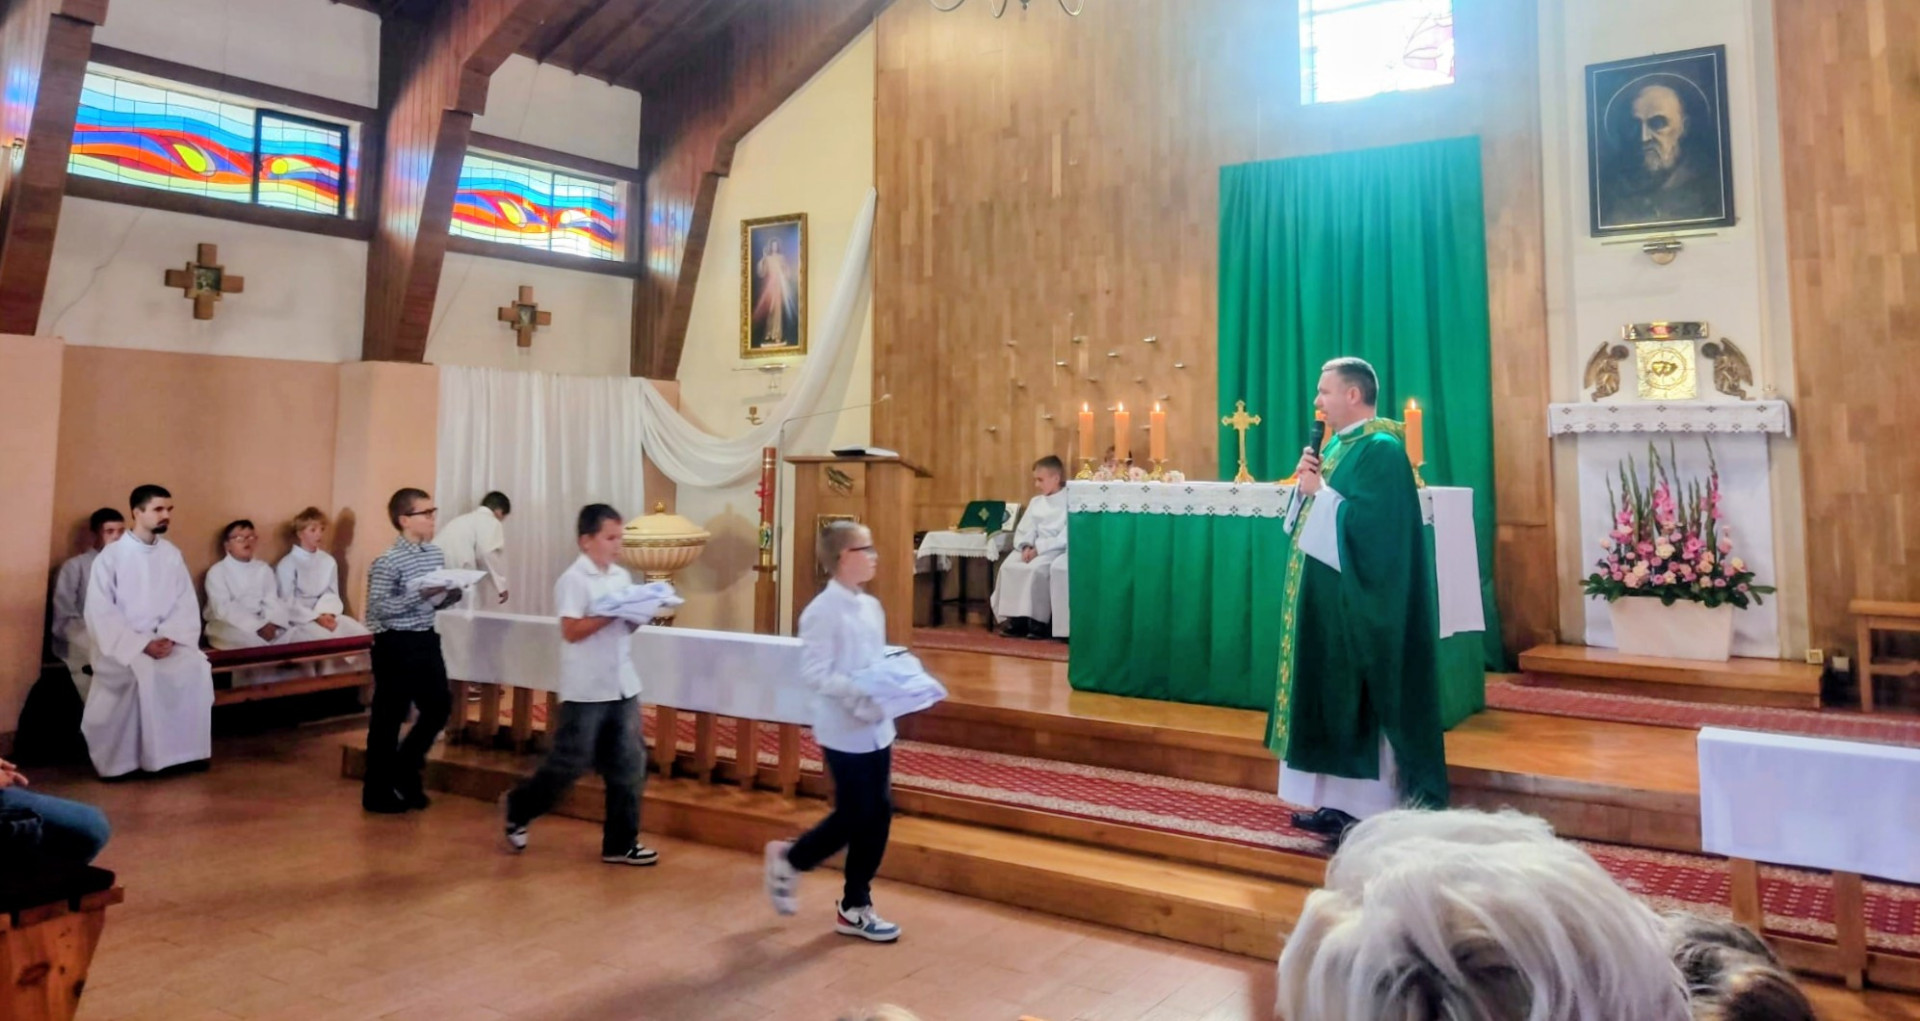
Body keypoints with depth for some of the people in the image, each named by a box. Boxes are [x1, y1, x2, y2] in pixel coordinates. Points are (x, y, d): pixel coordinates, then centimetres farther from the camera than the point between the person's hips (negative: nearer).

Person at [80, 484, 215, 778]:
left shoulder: (172, 554, 8)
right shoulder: (110, 557, -5)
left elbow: (186, 604, 4)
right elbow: (101, 615, -10)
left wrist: (170, 637, -14)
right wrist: (141, 645, -19)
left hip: (164, 641, 4)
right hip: (121, 644, -4)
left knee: (196, 665, -25)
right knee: (144, 674, -33)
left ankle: (185, 749, -14)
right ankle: (125, 756, -17)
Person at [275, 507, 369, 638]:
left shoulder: (328, 561, 11)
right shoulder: (287, 564, -5)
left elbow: (332, 593, 8)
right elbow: (288, 602, -9)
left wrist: (329, 614, -13)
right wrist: (316, 618, -19)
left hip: (325, 615, 5)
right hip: (300, 618, -5)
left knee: (360, 632, -18)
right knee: (327, 637, -34)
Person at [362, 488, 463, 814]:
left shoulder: (435, 553, 8)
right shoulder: (387, 561, -16)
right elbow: (379, 609, -21)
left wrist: (450, 597, -4)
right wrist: (420, 594, -27)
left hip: (426, 639, 8)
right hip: (396, 644, -8)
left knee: (440, 706, 12)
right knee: (389, 717, 2)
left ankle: (405, 769, 30)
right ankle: (378, 793, 15)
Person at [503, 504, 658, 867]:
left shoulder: (622, 576, 10)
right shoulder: (574, 580, -12)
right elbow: (571, 631, -19)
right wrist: (613, 612, -21)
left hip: (623, 687, 7)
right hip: (586, 691, -7)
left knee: (628, 766, 6)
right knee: (569, 764, 4)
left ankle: (621, 843, 15)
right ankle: (518, 809, 29)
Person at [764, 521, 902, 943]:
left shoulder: (872, 607, 10)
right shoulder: (823, 611, -15)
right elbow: (815, 673, -19)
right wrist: (864, 693, -27)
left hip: (877, 727, 8)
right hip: (845, 730, -8)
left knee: (878, 813, 8)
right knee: (855, 817, 1)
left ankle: (855, 907, 22)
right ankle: (790, 859, 27)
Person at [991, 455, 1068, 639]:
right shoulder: (1036, 502, 18)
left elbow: (1066, 537, -14)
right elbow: (1022, 530, 11)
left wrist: (1039, 548, -19)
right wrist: (1026, 546, -11)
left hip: (1056, 549, -6)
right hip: (1033, 548, 6)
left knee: (1036, 569, -34)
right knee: (1008, 567, -21)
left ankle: (1038, 621, -25)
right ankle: (1015, 617, -18)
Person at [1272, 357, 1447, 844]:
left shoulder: (1382, 451, -15)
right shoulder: (1337, 445, 14)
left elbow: (1368, 525, -25)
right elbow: (1313, 518, 18)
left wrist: (1319, 491, -16)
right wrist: (1306, 485, -1)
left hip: (1356, 606, -10)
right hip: (1326, 600, 10)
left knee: (1357, 701, -3)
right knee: (1331, 699, 12)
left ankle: (1365, 809, 5)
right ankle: (1341, 800, 20)